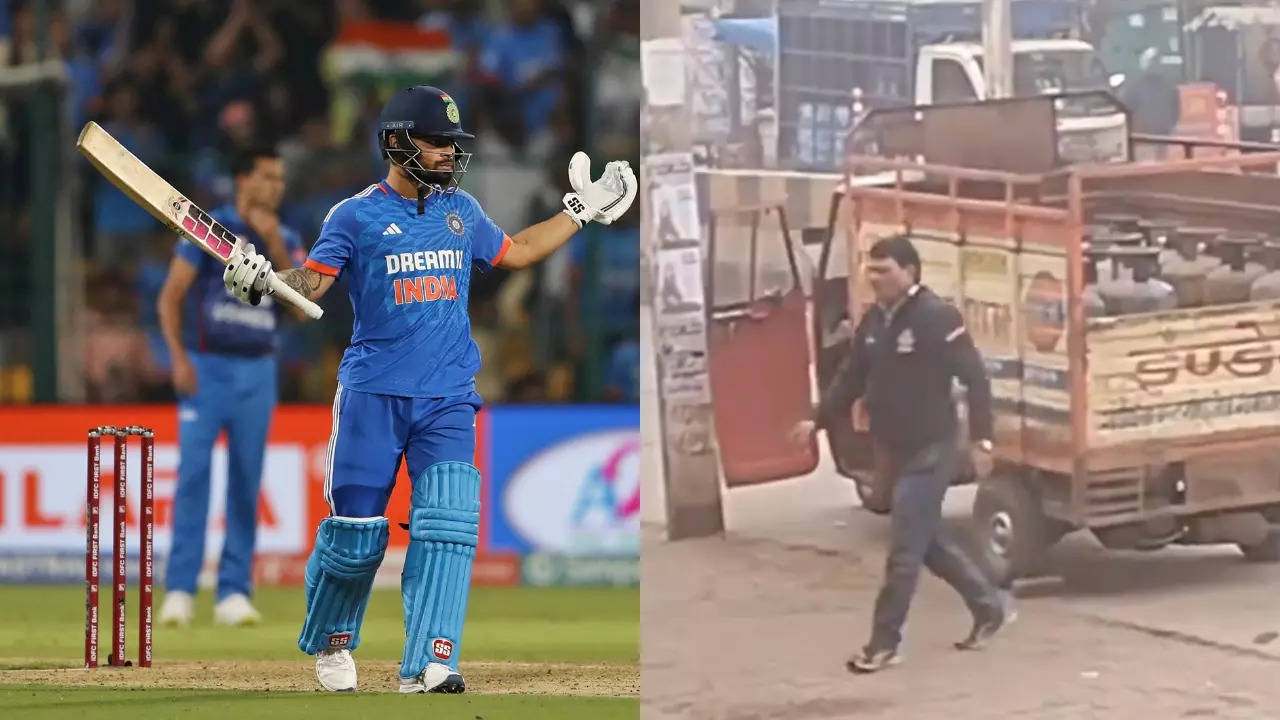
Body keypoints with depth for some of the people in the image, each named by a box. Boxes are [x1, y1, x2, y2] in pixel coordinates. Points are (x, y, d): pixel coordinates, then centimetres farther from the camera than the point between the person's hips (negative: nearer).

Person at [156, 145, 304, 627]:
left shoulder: (287, 241, 9)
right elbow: (170, 297, -2)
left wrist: (275, 247, -12)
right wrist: (179, 358, -13)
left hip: (257, 371, 3)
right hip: (206, 367, -3)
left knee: (247, 482, 3)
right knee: (193, 473, -11)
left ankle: (233, 593, 6)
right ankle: (179, 591, -12)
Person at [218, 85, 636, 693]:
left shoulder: (461, 210, 13)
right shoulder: (356, 215, -2)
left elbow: (515, 253, 29)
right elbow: (311, 282, -10)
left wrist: (580, 211, 29)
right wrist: (261, 280, -29)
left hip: (448, 398, 3)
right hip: (373, 395, -3)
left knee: (446, 526, -15)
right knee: (356, 534, -1)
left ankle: (427, 665, -18)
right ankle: (330, 642, 27)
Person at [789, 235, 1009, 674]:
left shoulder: (937, 318, -17)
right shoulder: (874, 321, 7)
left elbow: (975, 379, -17)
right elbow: (852, 377, 15)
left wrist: (981, 439, -21)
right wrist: (819, 421, 5)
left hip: (930, 452, -9)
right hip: (898, 452, 9)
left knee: (905, 551, -6)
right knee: (930, 542, 18)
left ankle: (884, 644, 0)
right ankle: (989, 608, 33)